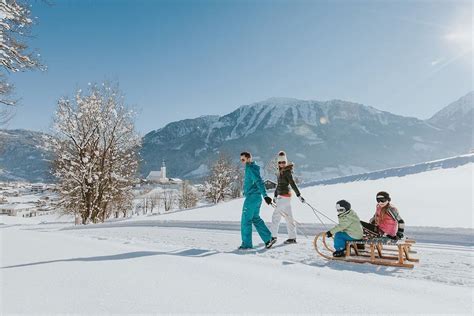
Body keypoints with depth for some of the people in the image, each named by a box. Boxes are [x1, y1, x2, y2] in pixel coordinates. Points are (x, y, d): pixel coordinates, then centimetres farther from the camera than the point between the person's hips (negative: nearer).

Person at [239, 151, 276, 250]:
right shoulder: (251, 168, 15)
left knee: (245, 221, -1)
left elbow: (259, 181, -24)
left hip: (252, 197, -10)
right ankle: (268, 239, 16)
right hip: (256, 197, 10)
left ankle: (246, 244, 7)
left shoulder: (250, 168, -14)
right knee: (255, 218, 16)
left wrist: (265, 195, -32)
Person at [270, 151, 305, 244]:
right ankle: (292, 237, 16)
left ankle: (273, 236, 8)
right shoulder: (280, 172, 14)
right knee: (288, 217, 10)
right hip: (282, 196, 9)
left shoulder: (287, 171, -12)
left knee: (276, 216, -2)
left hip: (284, 196, -9)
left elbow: (293, 184, -18)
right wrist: (275, 196, 24)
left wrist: (299, 195, -20)